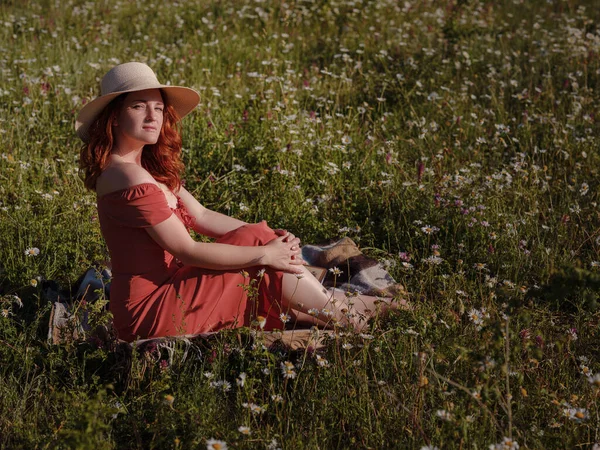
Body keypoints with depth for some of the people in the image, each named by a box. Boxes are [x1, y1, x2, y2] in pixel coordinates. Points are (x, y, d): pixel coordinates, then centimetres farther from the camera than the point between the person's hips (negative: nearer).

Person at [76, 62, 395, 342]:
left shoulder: (148, 166, 12)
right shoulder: (130, 177, -20)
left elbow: (202, 217, 8)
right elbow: (186, 251, -21)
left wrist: (269, 237, -3)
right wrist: (263, 253, -15)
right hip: (149, 311, -9)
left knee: (260, 238, 3)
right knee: (255, 239, -10)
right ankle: (340, 314, 1)